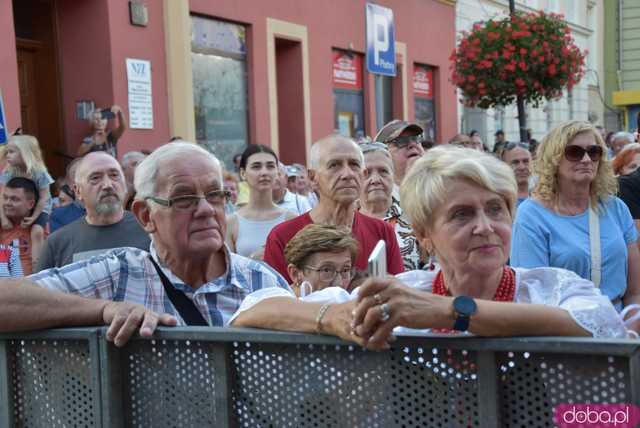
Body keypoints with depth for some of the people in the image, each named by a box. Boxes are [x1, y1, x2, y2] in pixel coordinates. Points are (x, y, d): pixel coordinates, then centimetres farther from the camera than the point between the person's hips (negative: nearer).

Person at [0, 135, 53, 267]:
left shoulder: (39, 172, -23)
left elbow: (43, 198, -18)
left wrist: (34, 217, -24)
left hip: (39, 208, -4)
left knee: (37, 231, -27)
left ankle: (35, 264, -18)